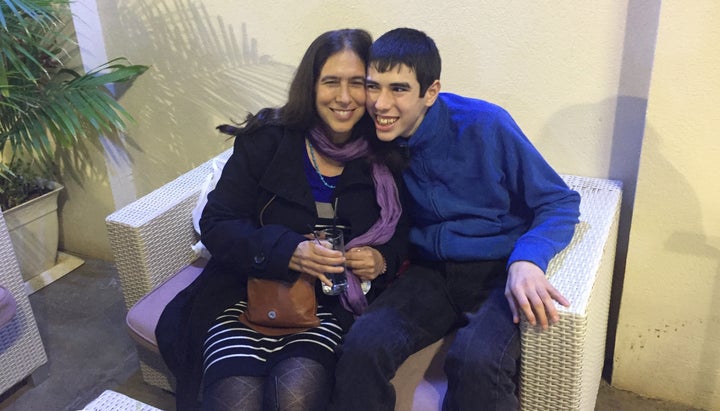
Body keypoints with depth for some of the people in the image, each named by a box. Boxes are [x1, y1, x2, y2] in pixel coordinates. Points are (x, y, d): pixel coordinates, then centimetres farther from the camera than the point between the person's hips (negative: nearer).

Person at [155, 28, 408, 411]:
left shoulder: (383, 159, 2)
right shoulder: (266, 140, -2)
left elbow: (400, 236, 13)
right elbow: (216, 224, -4)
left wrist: (382, 260, -11)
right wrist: (289, 251, -20)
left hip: (327, 304, 1)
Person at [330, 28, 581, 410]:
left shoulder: (484, 125, -13)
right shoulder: (382, 139, -1)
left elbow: (560, 203, -7)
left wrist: (526, 259, -26)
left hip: (497, 271, -3)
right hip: (431, 273, 3)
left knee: (475, 361, -33)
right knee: (361, 346, -25)